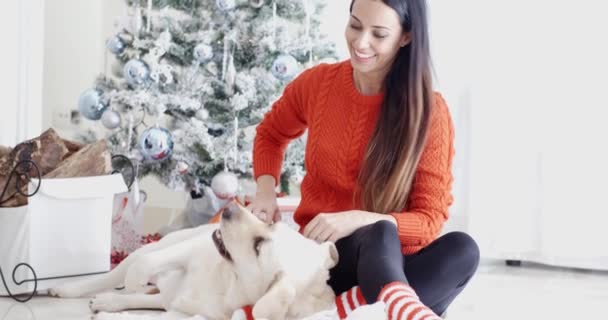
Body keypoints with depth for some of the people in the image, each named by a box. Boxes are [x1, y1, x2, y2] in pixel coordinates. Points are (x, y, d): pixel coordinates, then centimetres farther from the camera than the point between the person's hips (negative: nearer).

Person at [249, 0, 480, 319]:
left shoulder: (430, 111, -8)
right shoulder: (317, 82, -1)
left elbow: (430, 219, -10)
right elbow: (270, 134, 20)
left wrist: (358, 220, -29)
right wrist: (265, 191, -1)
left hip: (396, 262, 1)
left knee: (462, 248, -32)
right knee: (379, 235, -36)